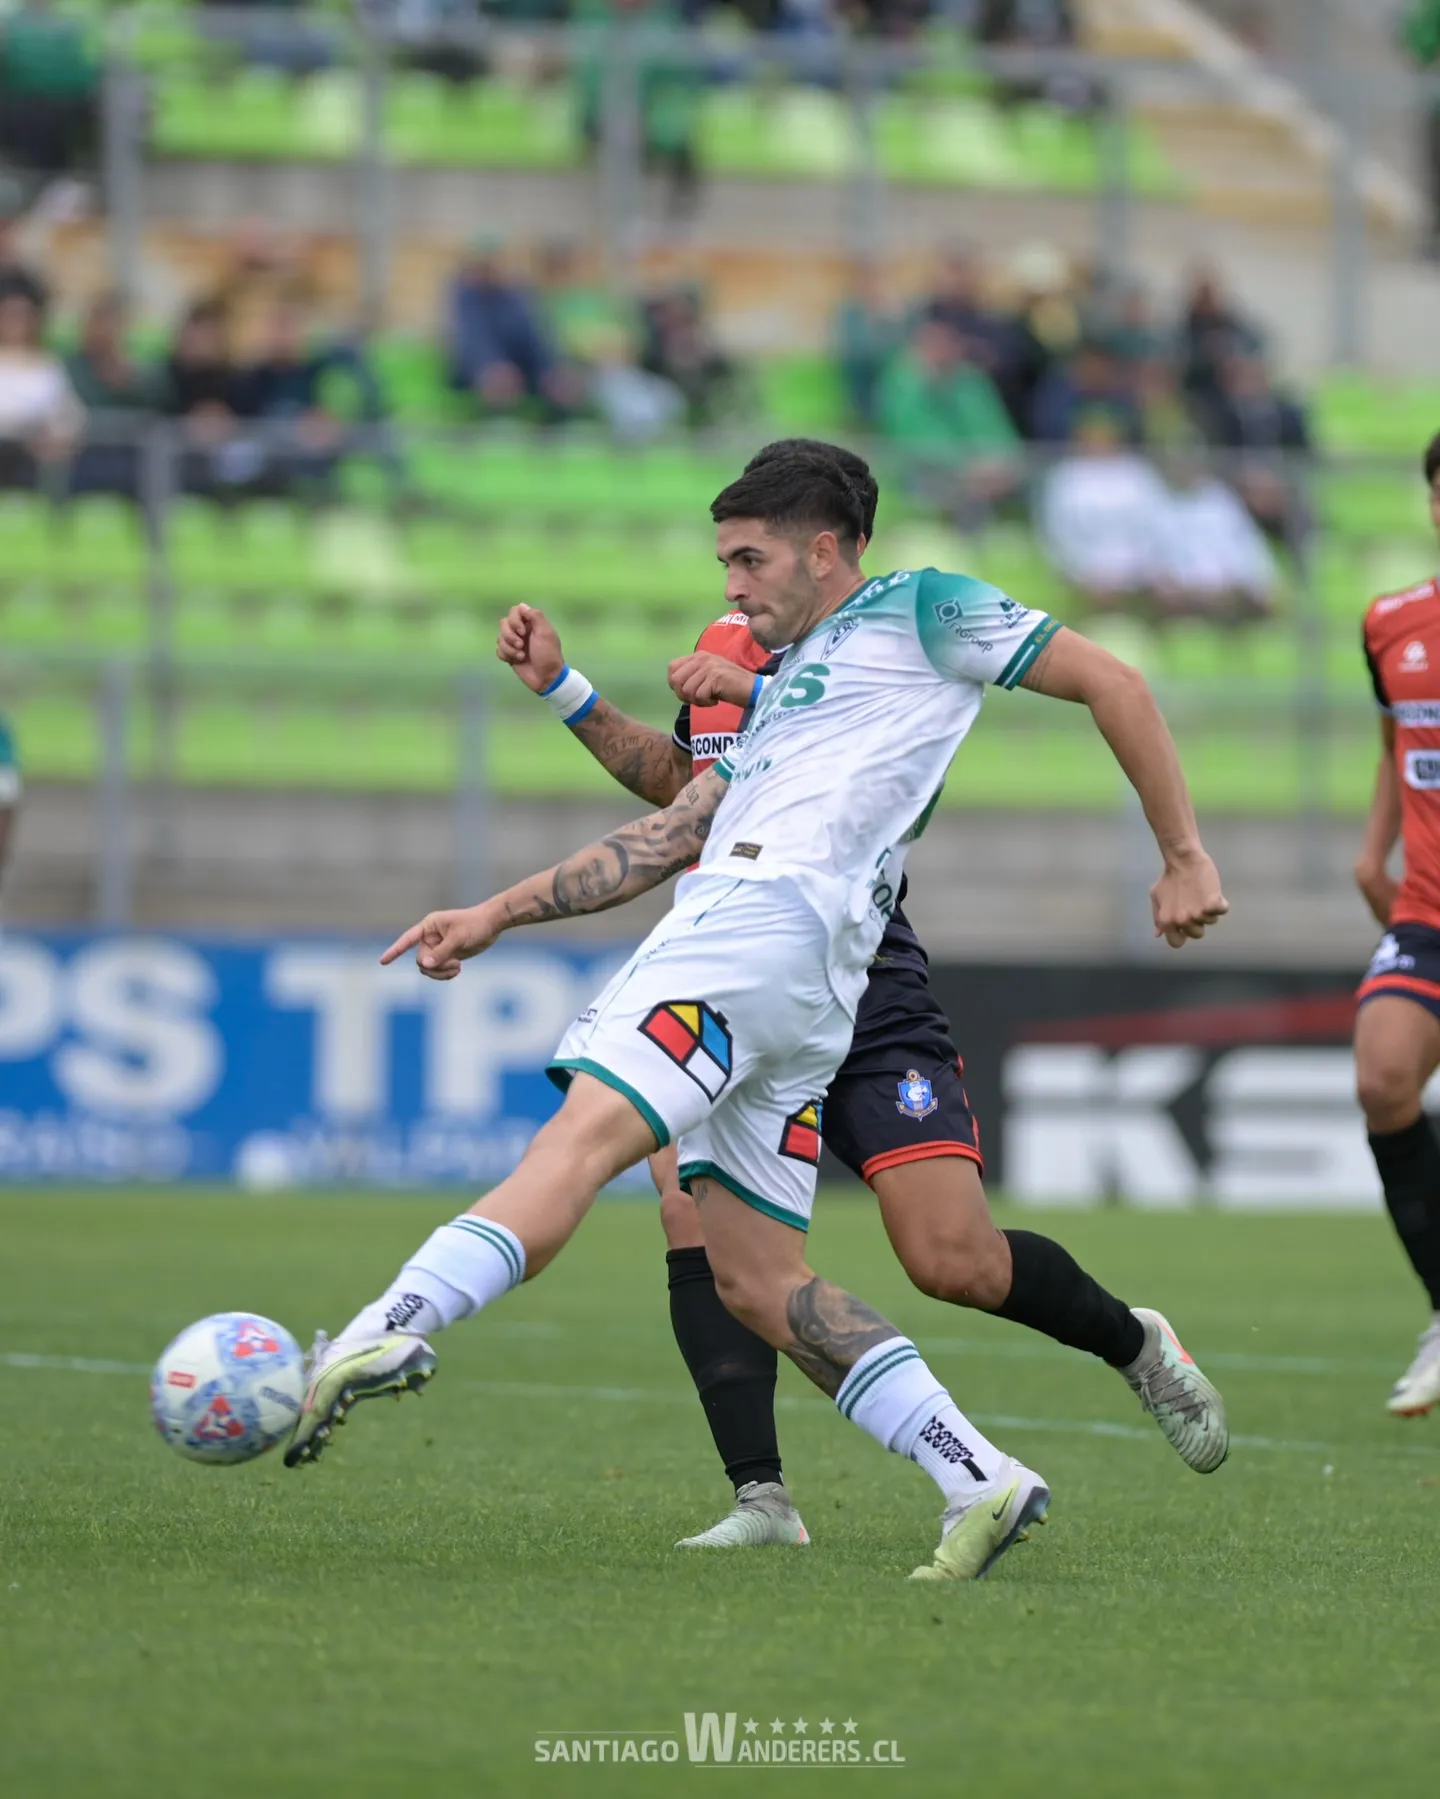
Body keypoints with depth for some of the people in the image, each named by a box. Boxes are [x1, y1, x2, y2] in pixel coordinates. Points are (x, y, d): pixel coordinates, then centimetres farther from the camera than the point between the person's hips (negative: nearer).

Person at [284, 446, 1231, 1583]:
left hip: (765, 916, -9)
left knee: (582, 1137, -24)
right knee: (756, 1280, 1)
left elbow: (1109, 681, 9)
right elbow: (668, 837, 35)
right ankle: (980, 1481, -6)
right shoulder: (783, 686, 35)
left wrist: (1184, 856, 3)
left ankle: (389, 1332, -41)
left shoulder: (917, 611, 11)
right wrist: (496, 916, 30)